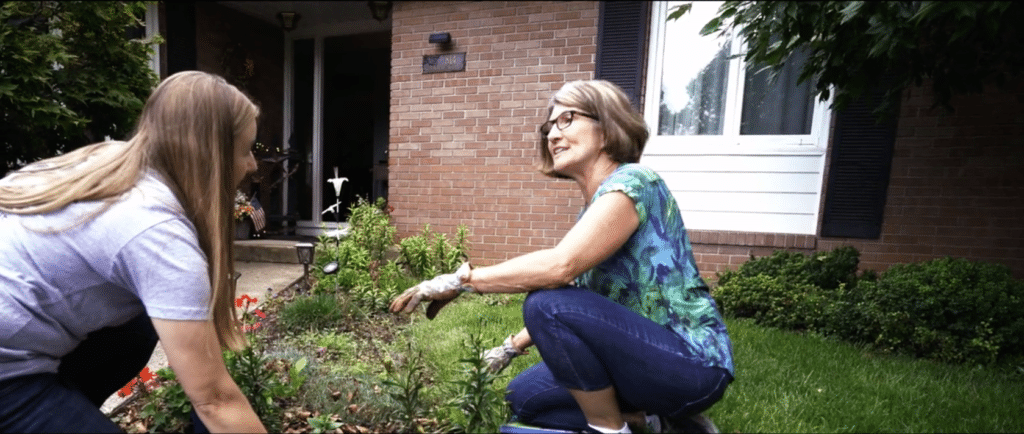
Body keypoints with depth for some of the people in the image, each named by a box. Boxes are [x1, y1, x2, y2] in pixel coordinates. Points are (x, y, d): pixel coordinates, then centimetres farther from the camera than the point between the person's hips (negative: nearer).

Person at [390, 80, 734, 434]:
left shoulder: (632, 183, -18)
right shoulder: (593, 208, 8)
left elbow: (560, 266, -33)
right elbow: (577, 307, 12)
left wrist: (460, 281, -25)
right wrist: (511, 347, 12)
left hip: (691, 361, -9)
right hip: (646, 355, 9)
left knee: (547, 304, -27)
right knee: (523, 396, 10)